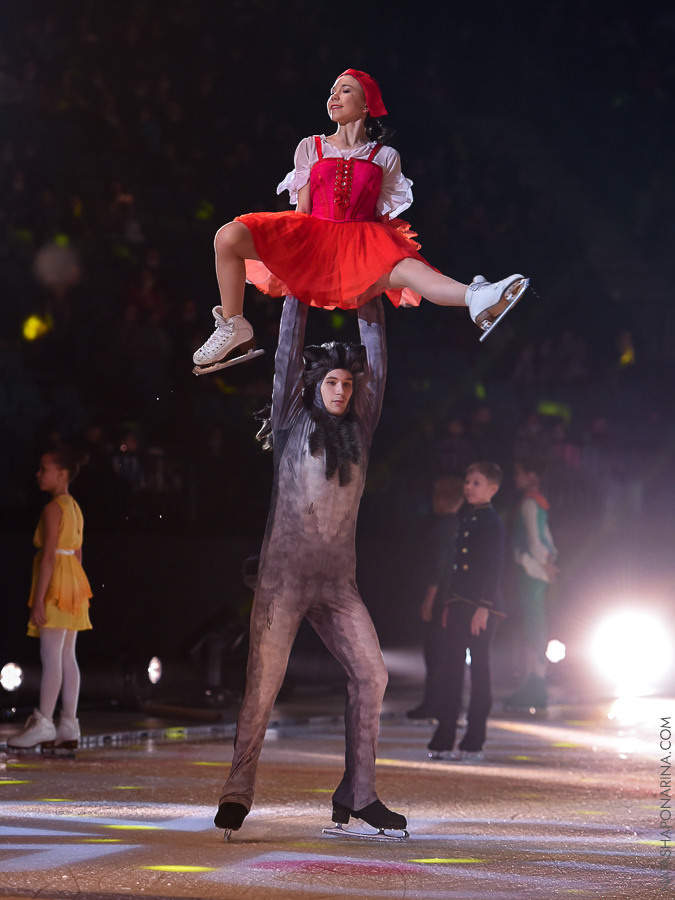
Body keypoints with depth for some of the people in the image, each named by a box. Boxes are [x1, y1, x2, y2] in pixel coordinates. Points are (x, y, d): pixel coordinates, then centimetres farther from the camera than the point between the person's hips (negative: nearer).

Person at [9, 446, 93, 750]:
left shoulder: (52, 509, -14)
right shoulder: (74, 508, 13)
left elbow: (49, 555, -18)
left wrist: (39, 597, -19)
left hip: (56, 585, -9)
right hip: (75, 581, 9)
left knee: (50, 655, -6)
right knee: (67, 656, 8)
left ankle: (43, 723, -5)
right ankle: (69, 726, 8)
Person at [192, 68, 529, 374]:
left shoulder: (384, 157, 14)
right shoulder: (311, 147, 17)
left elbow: (386, 215, 11)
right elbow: (302, 207, 13)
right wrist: (293, 245, 1)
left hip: (362, 239, -2)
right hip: (310, 236, 2)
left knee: (404, 268, -38)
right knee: (229, 237, -23)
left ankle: (476, 299, -67)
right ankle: (233, 328, -8)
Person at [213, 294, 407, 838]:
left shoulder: (358, 431, 12)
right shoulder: (292, 425, 3)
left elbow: (376, 363, 10)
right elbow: (288, 355, 0)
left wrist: (370, 303, 8)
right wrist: (298, 297, 0)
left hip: (338, 583, 4)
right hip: (285, 578, -4)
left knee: (370, 675, -2)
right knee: (264, 683, -10)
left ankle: (357, 794, 5)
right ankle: (237, 794, -7)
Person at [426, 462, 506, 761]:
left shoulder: (493, 524, -7)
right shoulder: (466, 521, 17)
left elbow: (495, 569, -12)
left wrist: (483, 608, -19)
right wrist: (448, 604, 15)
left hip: (481, 607, -8)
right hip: (458, 606, 8)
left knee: (479, 671, -2)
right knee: (449, 670, 6)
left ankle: (474, 743, 1)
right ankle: (444, 739, 10)